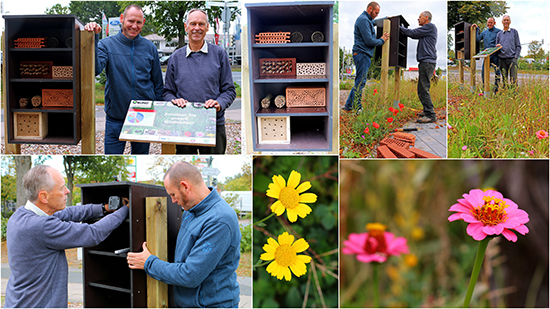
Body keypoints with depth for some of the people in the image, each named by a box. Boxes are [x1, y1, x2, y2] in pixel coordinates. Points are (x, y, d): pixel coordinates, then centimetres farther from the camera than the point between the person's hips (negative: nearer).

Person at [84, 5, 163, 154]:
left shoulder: (150, 48, 5)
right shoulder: (107, 44, -3)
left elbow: (158, 83, 10)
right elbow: (95, 70, -21)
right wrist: (93, 39, -28)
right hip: (115, 118, -2)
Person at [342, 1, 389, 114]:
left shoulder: (367, 20, 21)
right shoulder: (363, 20, -13)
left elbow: (374, 22, 46)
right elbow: (369, 41, -18)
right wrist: (382, 40, -4)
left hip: (364, 55, 11)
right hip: (362, 54, -11)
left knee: (360, 82, 11)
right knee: (360, 82, -8)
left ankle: (348, 106, 13)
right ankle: (357, 109, -6)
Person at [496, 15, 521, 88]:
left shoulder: (514, 32, 9)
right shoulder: (499, 34, 15)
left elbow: (518, 46, 6)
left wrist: (516, 56, -6)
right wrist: (497, 46, -5)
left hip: (512, 58, -2)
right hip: (502, 59, 2)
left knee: (513, 79, -10)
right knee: (504, 79, 3)